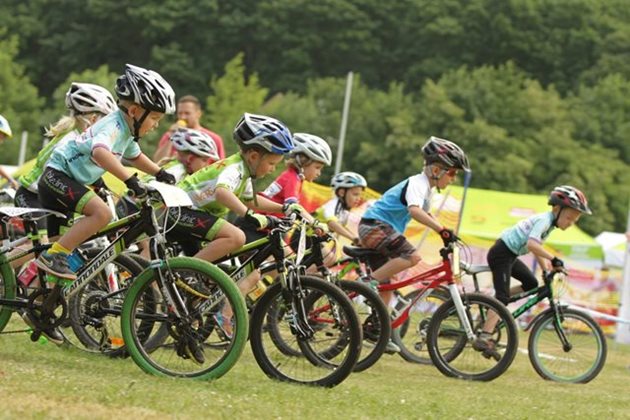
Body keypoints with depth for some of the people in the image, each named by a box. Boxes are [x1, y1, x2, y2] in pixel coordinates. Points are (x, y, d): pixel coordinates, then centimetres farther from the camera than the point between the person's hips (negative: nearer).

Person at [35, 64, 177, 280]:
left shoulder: (126, 131, 12)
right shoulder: (113, 126, -20)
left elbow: (134, 156, 34)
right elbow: (100, 152, -42)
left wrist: (160, 173, 23)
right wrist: (130, 180, -46)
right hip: (57, 175, -10)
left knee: (60, 242, 15)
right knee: (102, 213, -27)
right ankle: (52, 255, -26)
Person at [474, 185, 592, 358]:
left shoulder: (549, 223, 11)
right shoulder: (544, 220, -20)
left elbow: (537, 249, 17)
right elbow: (531, 244, -34)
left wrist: (547, 269, 9)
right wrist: (553, 259, -35)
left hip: (510, 255, 10)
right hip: (501, 253, -10)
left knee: (531, 284, 10)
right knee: (502, 297, -15)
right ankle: (484, 338, -21)